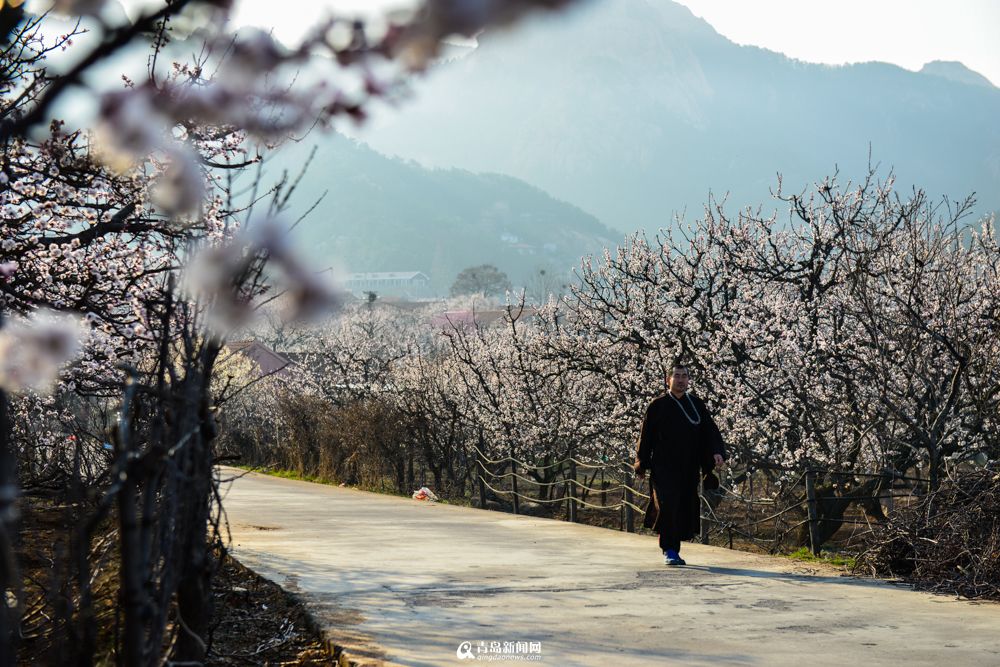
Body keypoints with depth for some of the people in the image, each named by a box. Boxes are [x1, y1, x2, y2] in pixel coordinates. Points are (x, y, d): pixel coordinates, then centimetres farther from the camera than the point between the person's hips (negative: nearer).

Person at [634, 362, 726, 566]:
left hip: (689, 469, 3)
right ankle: (670, 550, -9)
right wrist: (641, 465, 0)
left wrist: (717, 452, -17)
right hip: (664, 467, -3)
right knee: (668, 505, -15)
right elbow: (645, 435, 2)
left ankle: (672, 549, 19)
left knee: (685, 509, 6)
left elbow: (710, 430, 0)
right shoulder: (658, 406, 0)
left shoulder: (697, 405, 7)